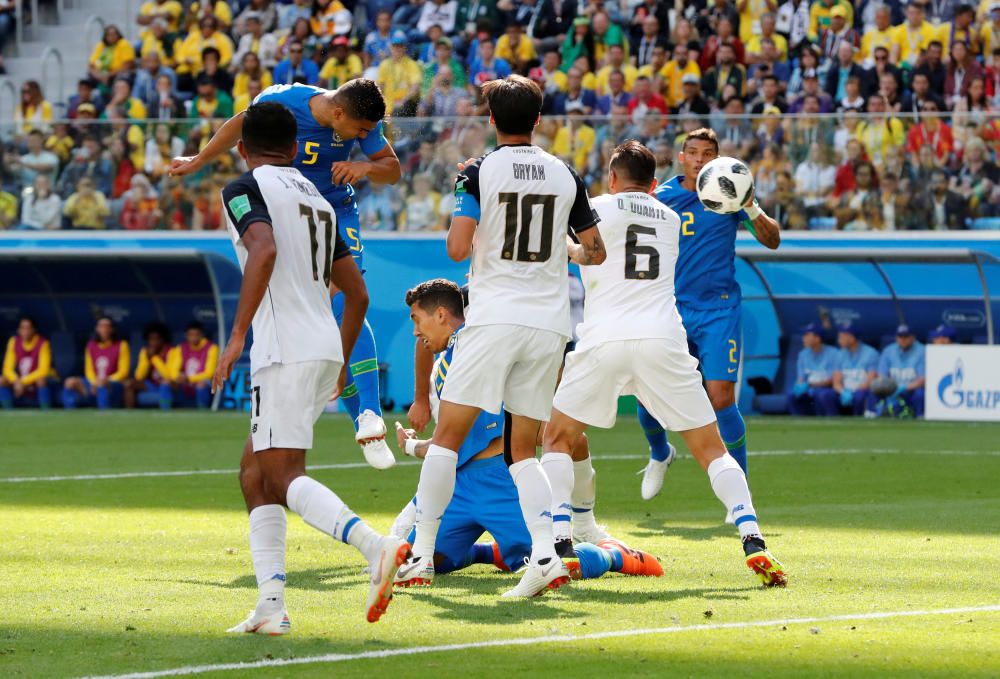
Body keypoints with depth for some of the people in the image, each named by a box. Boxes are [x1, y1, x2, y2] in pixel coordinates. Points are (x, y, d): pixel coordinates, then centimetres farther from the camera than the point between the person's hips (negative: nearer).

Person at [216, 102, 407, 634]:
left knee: (283, 478, -11)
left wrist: (236, 335, -21)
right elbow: (357, 294, 23)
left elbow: (264, 251, -22)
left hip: (286, 351, -8)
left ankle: (376, 548, -32)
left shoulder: (245, 188, -1)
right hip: (326, 349, 8)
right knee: (254, 470, 14)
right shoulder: (315, 198, 22)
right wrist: (340, 366, 33)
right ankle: (270, 605, 4)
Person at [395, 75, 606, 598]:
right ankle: (546, 554, -9)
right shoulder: (566, 176, 8)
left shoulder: (479, 172, -3)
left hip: (494, 319, -4)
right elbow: (596, 251, 14)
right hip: (550, 324, 4)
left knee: (448, 437, 4)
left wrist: (470, 233, 11)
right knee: (523, 450, 10)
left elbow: (457, 248, -12)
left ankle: (422, 554, 1)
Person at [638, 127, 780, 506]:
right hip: (670, 310, 2)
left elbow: (772, 240, -2)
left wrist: (751, 209, -19)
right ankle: (660, 454, 32)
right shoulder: (661, 197, 5)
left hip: (718, 311, -2)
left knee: (721, 398, -14)